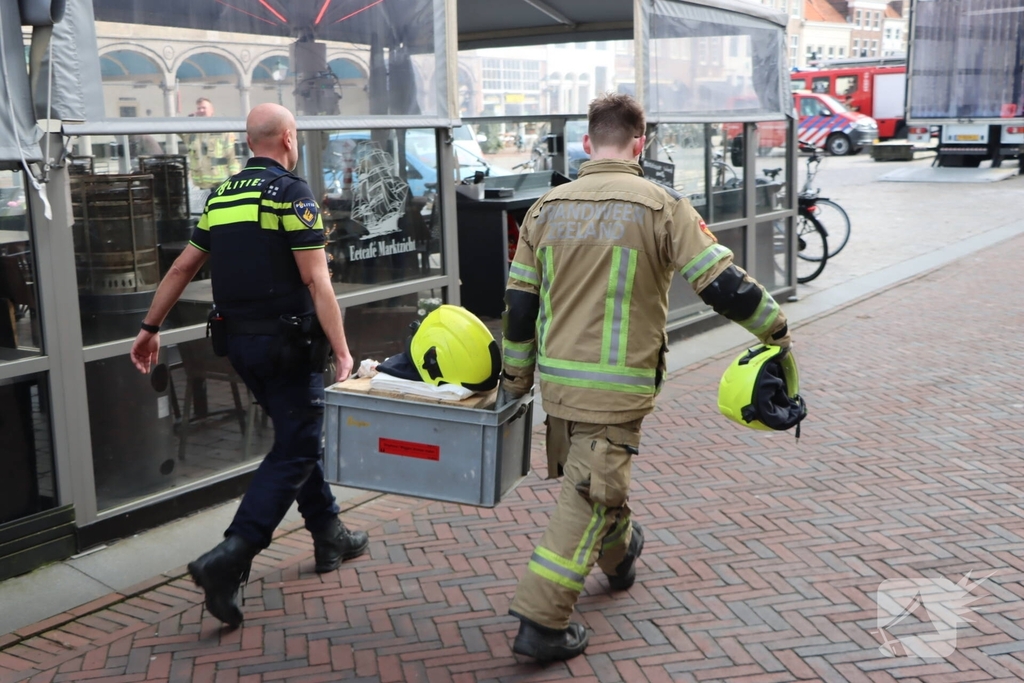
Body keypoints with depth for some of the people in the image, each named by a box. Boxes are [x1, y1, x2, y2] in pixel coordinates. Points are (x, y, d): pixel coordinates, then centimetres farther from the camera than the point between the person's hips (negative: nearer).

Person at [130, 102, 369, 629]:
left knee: (299, 435, 20)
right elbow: (316, 281, -18)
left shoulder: (222, 195, 11)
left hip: (239, 343, 8)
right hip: (287, 343, -8)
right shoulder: (291, 192, -11)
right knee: (294, 451, -3)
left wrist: (150, 328, 21)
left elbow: (182, 267, 14)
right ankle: (228, 560, -13)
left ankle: (329, 536, 30)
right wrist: (341, 351, -18)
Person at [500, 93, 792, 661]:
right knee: (590, 497, 3)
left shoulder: (547, 208, 3)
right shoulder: (661, 207, -10)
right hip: (618, 386, -5)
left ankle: (620, 555, 52)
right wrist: (776, 329, 6)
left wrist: (516, 381, 17)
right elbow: (723, 284, -11)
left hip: (557, 379, 6)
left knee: (590, 480, 26)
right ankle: (541, 622, 3)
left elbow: (519, 306, 6)